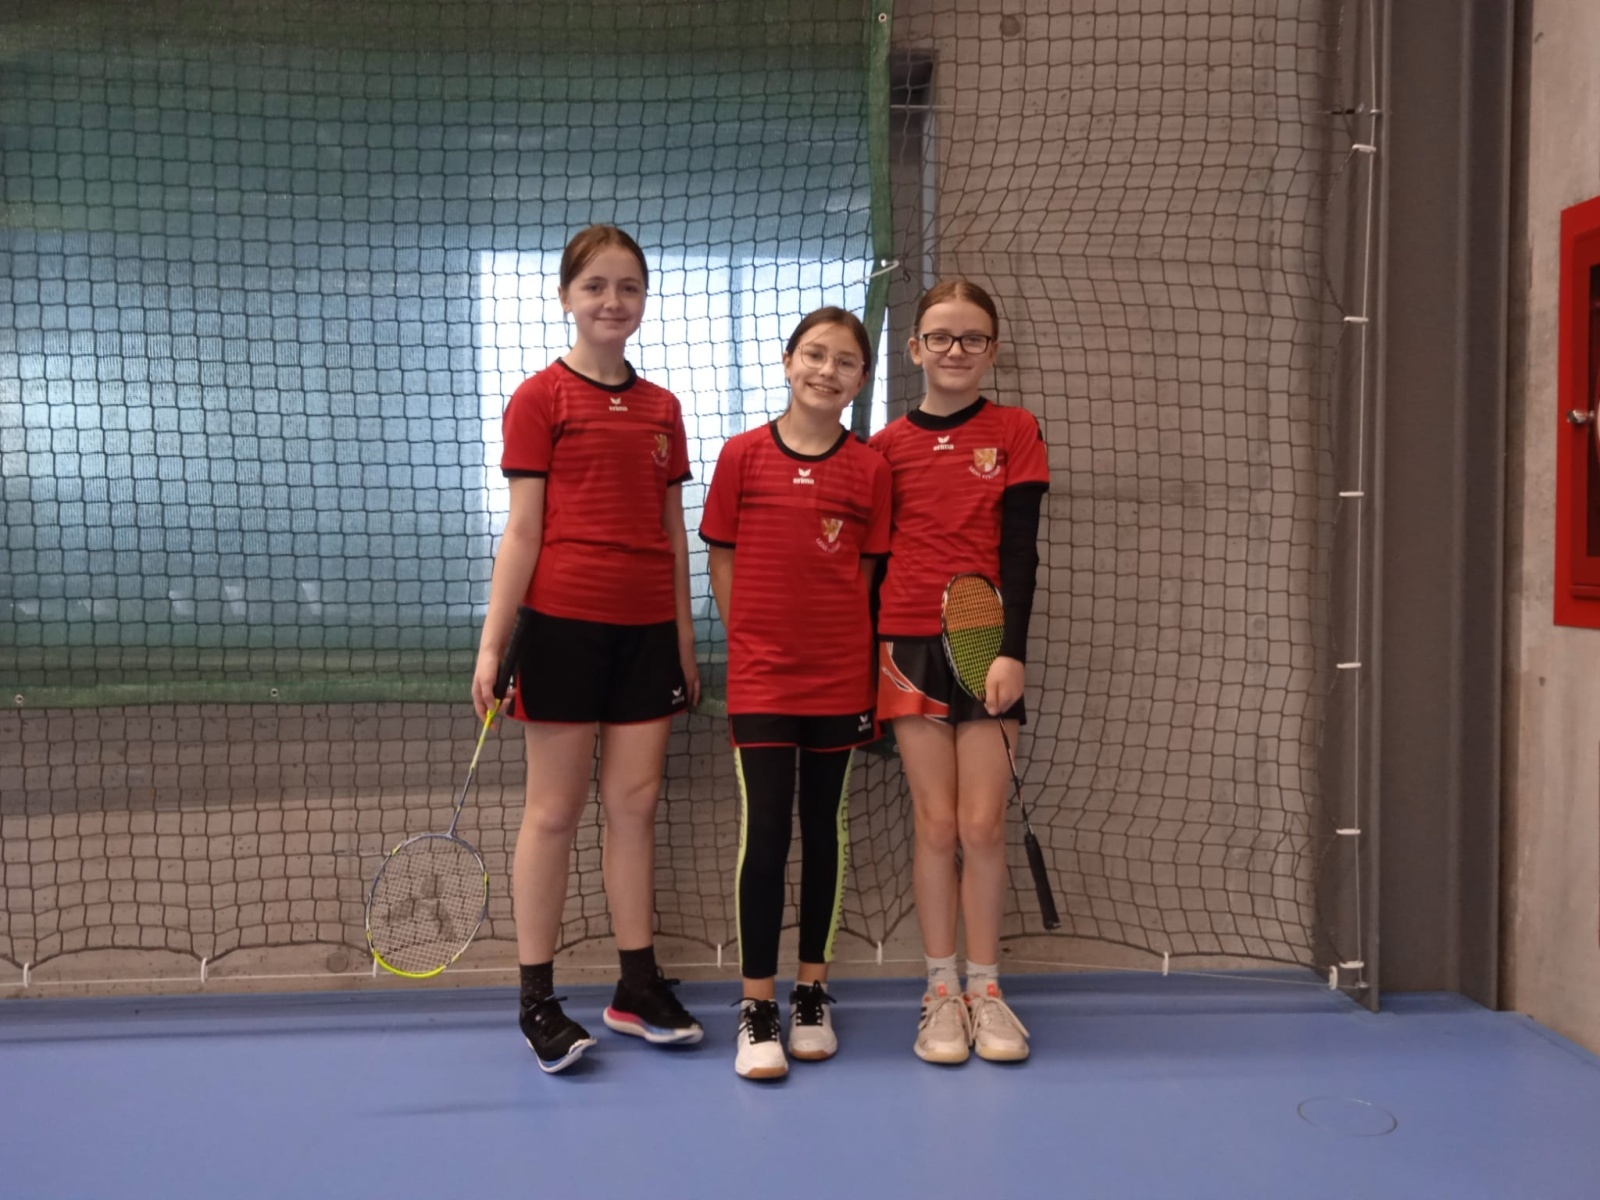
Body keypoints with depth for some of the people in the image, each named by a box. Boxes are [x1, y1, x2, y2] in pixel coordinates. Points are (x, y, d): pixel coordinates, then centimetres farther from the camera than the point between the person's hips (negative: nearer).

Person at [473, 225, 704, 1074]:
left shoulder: (661, 409, 12)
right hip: (566, 622, -4)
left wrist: (685, 641, 13)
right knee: (553, 812, 3)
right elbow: (522, 531, -5)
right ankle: (537, 1000, 14)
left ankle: (638, 987, 21)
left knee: (634, 806, 9)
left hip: (646, 629, 5)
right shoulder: (540, 398, -1)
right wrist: (493, 641, -11)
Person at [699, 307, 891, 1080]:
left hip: (840, 677, 2)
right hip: (760, 676, -1)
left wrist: (870, 674, -1)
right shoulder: (742, 455, 0)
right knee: (764, 833, -4)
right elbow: (721, 559, 5)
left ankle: (812, 995, 24)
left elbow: (869, 572, 5)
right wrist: (751, 639, 1)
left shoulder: (870, 468, 2)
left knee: (825, 831, 11)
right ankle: (757, 1009, 7)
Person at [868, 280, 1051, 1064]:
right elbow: (873, 554, 8)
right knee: (936, 824, 3)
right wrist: (872, 652, 1)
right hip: (910, 642, 0)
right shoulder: (889, 444, 5)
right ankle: (942, 992, 16)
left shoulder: (1015, 432, 4)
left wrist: (1012, 650, -10)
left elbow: (1020, 550, -2)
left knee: (983, 825, 0)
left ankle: (985, 988, 16)